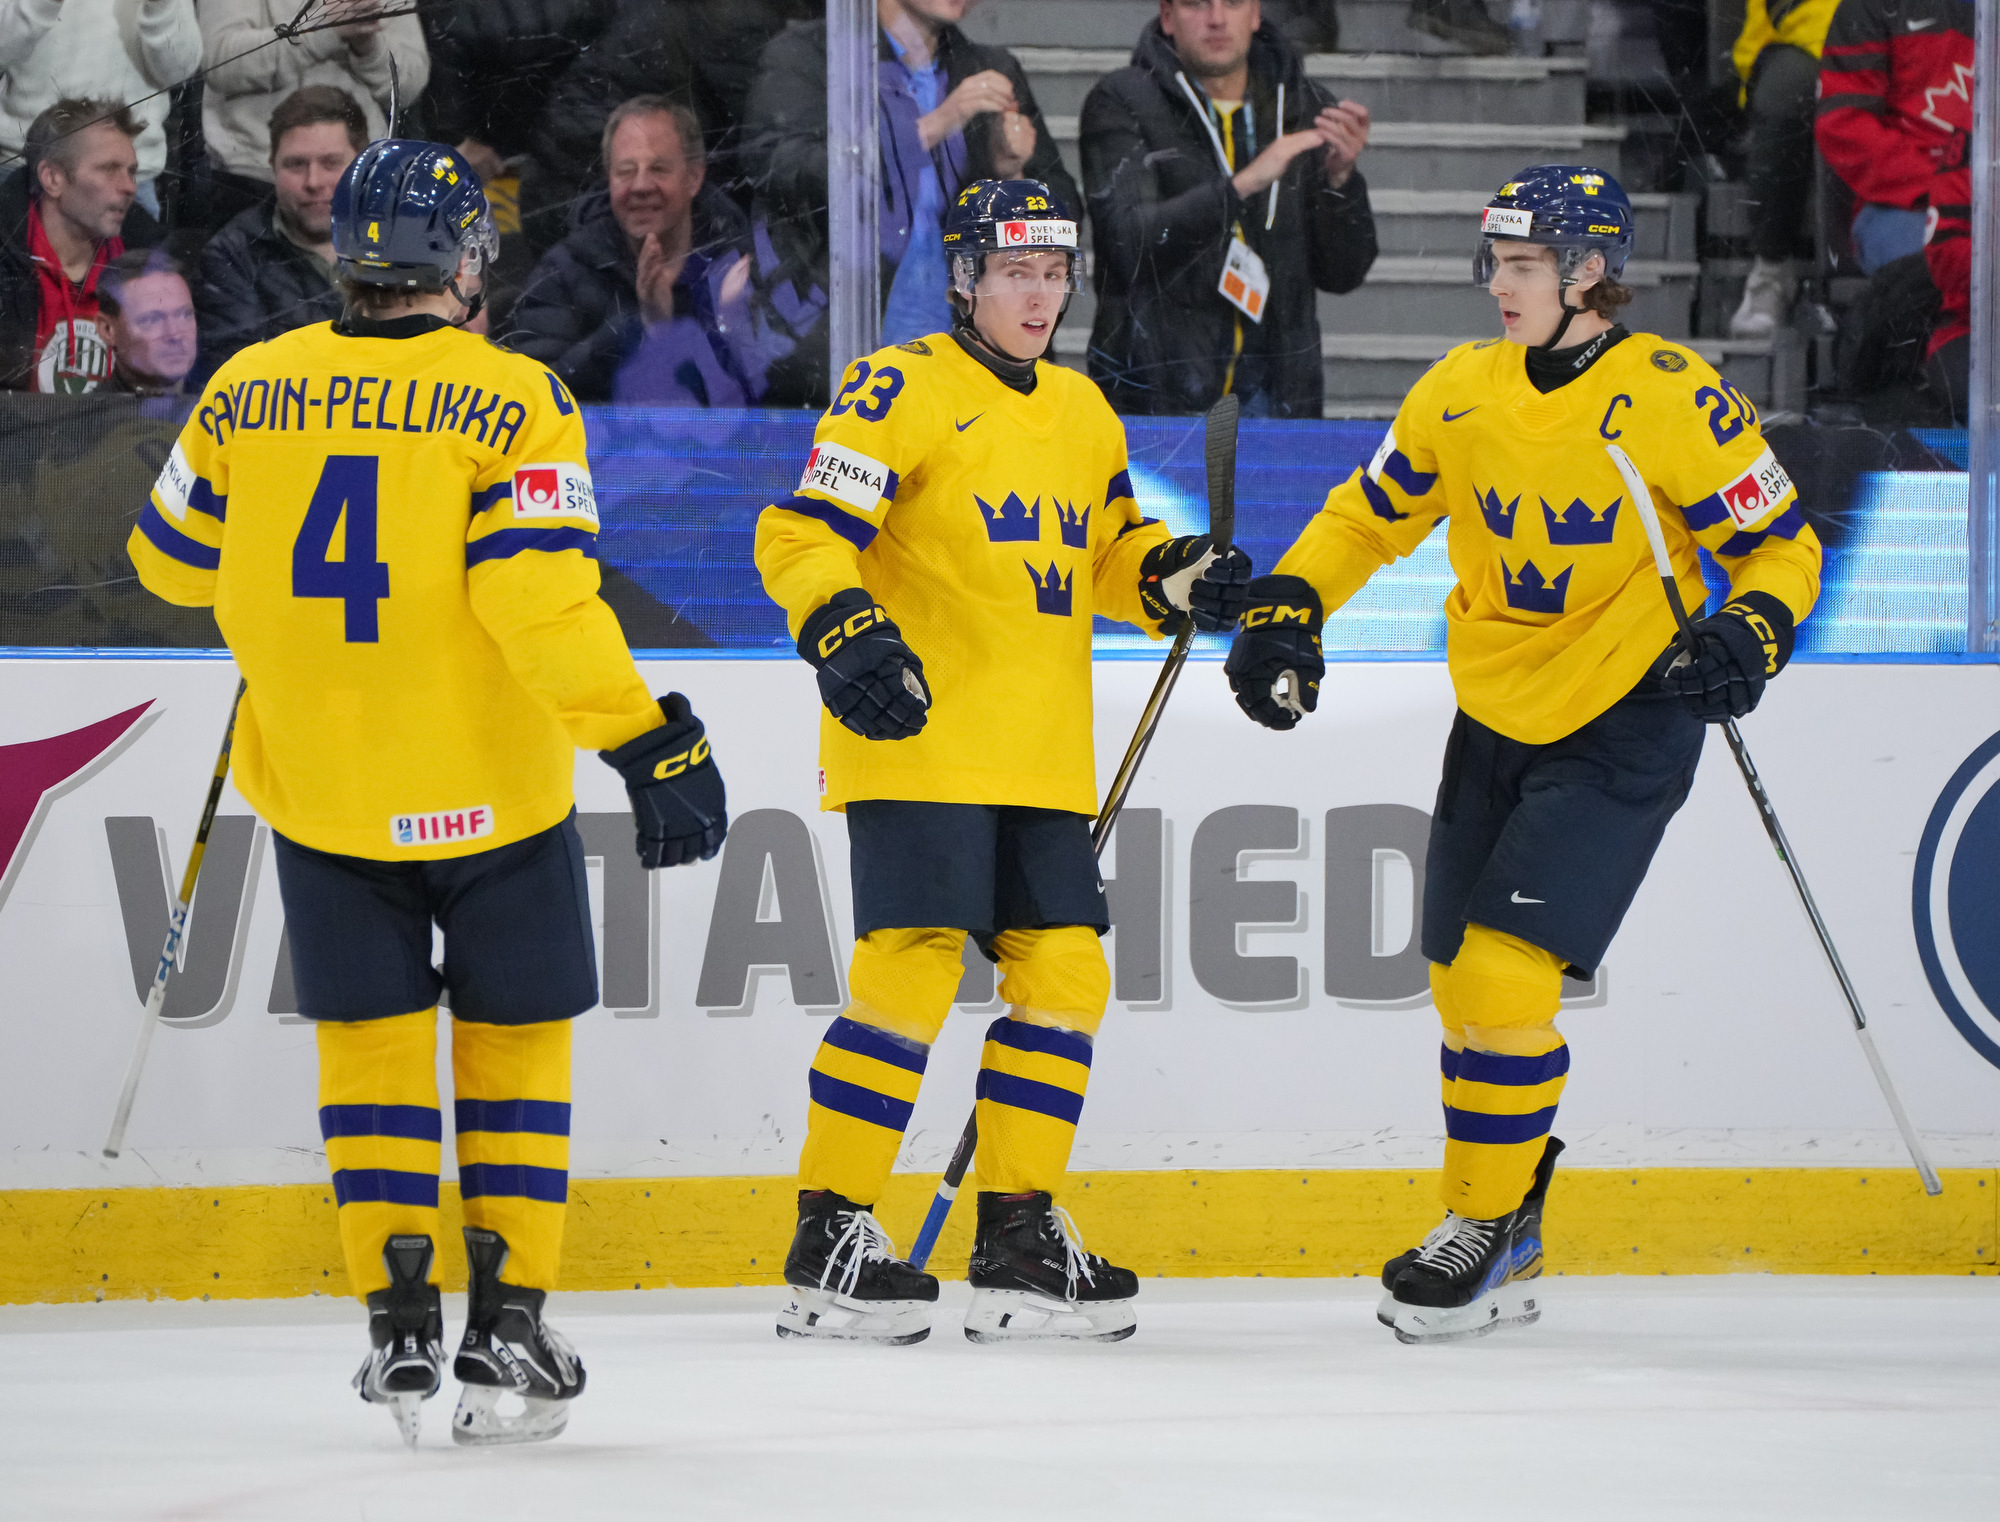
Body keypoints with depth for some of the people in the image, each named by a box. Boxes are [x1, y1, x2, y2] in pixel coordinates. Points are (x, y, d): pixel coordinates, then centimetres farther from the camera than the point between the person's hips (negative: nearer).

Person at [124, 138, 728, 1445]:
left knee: (372, 1041, 13)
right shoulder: (511, 402, -14)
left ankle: (400, 1324, 6)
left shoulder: (247, 394, -2)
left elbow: (173, 559, 12)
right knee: (513, 1042, 11)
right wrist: (654, 742, -19)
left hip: (319, 785, 2)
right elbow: (544, 600, -22)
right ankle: (507, 1331, 7)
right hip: (489, 793, -2)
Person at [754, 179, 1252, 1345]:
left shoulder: (1083, 413, 18)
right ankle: (831, 1241, -7)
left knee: (1065, 975, 4)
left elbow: (1108, 550, 28)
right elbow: (802, 536, -12)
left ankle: (1020, 1233, 13)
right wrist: (847, 634, -28)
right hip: (920, 744, -7)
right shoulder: (900, 392, -6)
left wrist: (1180, 581, 8)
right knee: (911, 969, -13)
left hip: (1041, 763, 8)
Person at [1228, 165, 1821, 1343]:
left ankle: (1493, 1231, -3)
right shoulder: (1463, 390, 1)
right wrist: (1287, 610, -1)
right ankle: (1491, 1238, 23)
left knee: (1504, 971, -16)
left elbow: (1782, 544, -7)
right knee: (1463, 982, 8)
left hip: (1622, 727, -6)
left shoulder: (1674, 399, -15)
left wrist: (1750, 634, -26)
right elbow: (1369, 514, 13)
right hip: (1496, 717, 6)